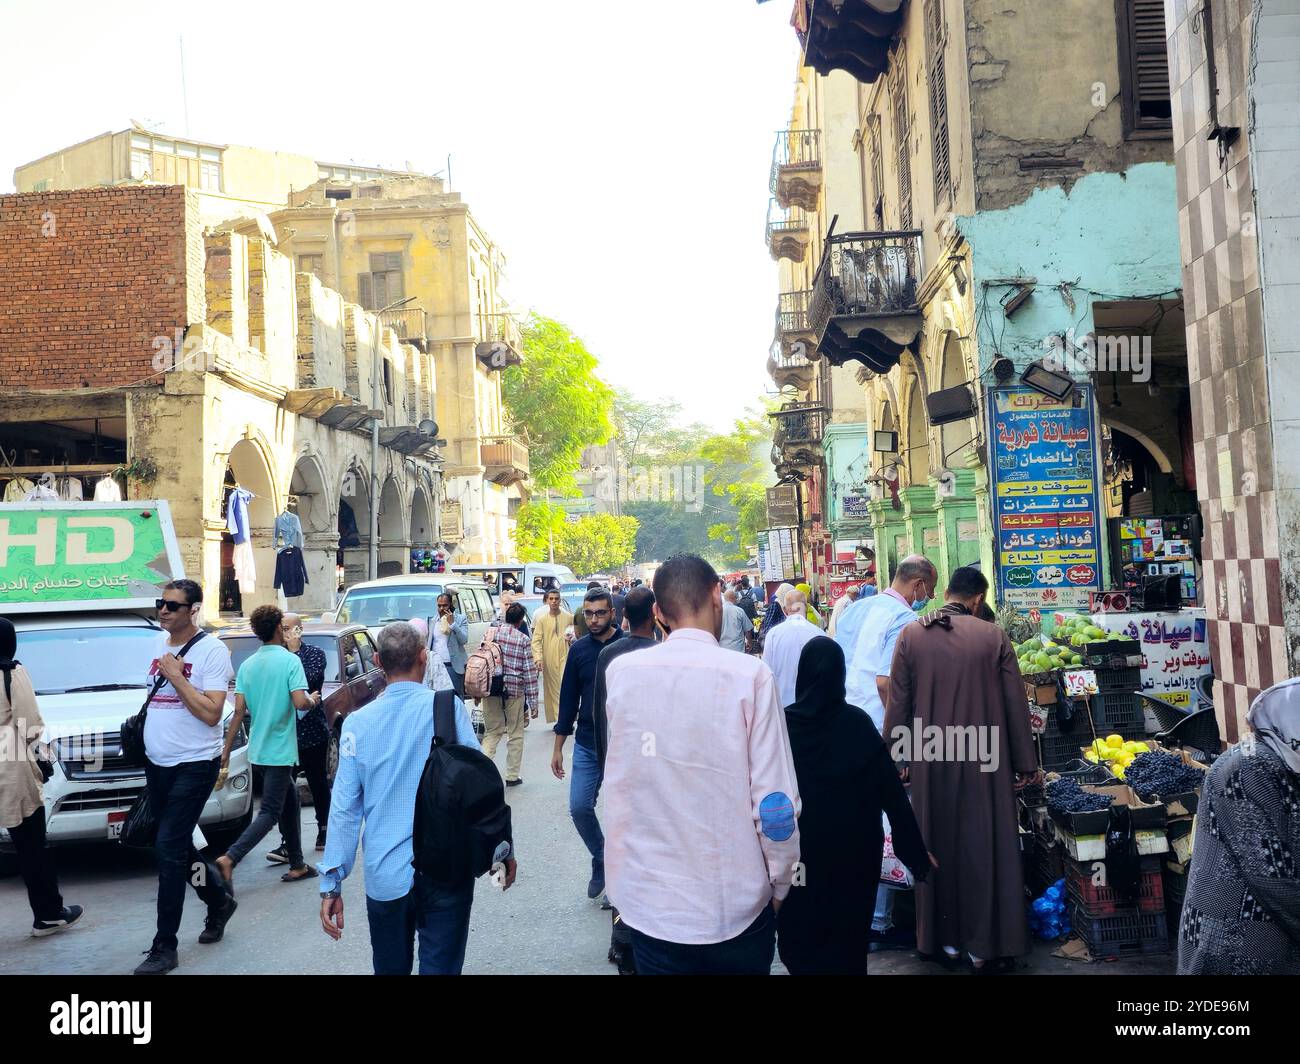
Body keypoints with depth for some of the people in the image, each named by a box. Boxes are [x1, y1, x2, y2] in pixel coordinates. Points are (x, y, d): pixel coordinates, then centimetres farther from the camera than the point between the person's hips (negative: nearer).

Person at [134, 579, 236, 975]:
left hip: (194, 765, -8)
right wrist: (142, 723, 10)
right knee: (178, 847, 16)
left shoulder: (211, 650, -13)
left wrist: (176, 675, -20)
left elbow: (211, 713, -20)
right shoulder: (159, 644, 9)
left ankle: (164, 947, 1)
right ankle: (219, 901, 38)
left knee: (169, 850, -8)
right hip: (157, 763, 8)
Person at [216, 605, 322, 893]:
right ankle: (230, 858, -22)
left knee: (290, 802, 18)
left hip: (258, 749, 7)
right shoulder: (290, 660, -12)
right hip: (280, 749, -7)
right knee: (270, 812, -5)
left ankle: (296, 865, 22)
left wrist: (227, 748, 8)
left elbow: (239, 710, 3)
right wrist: (314, 700, 1)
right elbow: (300, 702, -21)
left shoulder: (247, 665, 7)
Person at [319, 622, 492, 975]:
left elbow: (344, 808, -1)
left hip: (386, 876, 2)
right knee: (441, 967, 4)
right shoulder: (448, 707, -6)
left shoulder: (357, 723, -1)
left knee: (391, 968, 17)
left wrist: (331, 882, 4)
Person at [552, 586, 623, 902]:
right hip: (586, 744, 3)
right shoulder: (578, 650, 3)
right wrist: (558, 747, 9)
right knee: (579, 807, 1)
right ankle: (600, 859, 24)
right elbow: (569, 698, 8)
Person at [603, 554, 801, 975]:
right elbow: (775, 803, -13)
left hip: (648, 902, 2)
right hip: (734, 905, -2)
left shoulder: (620, 672, -5)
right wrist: (779, 885, 0)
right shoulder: (748, 675, -15)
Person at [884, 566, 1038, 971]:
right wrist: (1024, 763, 7)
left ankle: (945, 940, 23)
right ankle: (985, 945, 16)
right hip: (984, 759, -1)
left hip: (930, 760, 2)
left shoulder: (911, 635, -3)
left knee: (939, 846, 13)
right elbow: (1015, 703, -2)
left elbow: (898, 703, -1)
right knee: (986, 846, 9)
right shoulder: (993, 636, -6)